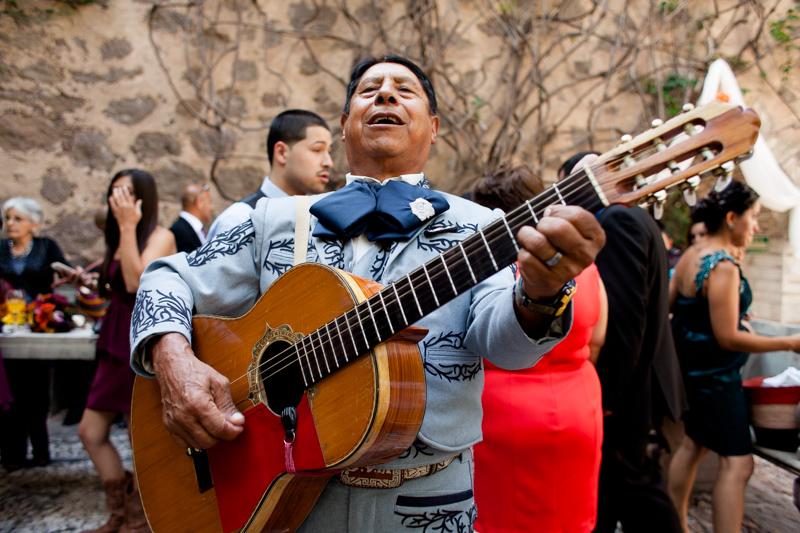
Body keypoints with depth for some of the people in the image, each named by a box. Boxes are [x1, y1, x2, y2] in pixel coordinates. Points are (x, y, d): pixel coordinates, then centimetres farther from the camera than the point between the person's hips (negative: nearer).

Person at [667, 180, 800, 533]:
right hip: (715, 374, -10)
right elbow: (727, 338, -22)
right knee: (737, 463, -6)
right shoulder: (723, 267, -22)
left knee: (692, 444, 20)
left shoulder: (690, 255, 3)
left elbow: (667, 303, 11)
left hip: (691, 367, 10)